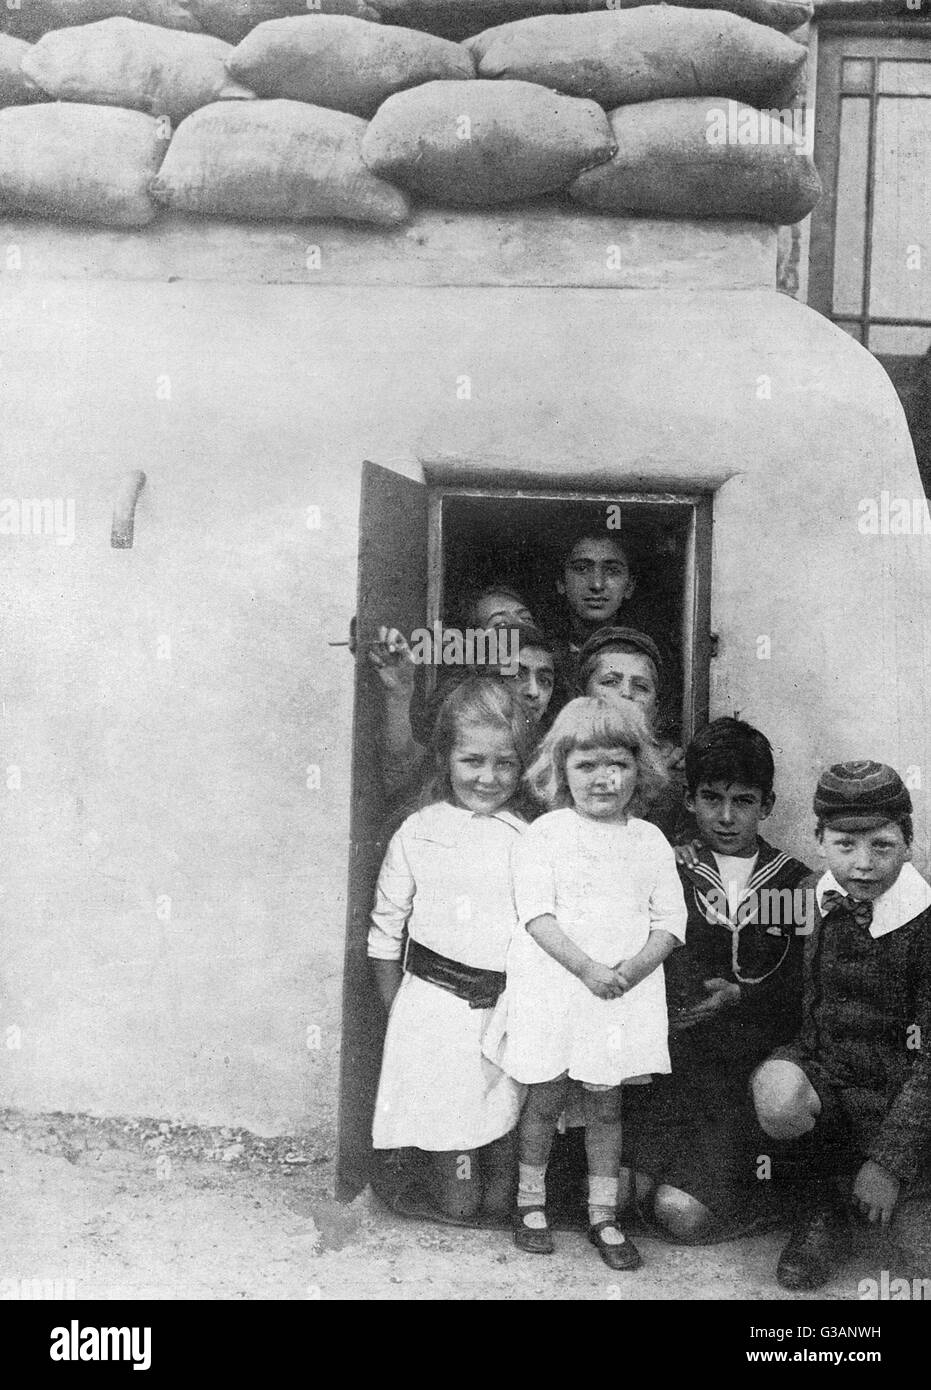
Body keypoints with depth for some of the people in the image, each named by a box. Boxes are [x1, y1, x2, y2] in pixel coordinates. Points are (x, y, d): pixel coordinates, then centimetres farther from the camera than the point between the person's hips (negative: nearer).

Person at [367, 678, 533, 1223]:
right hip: (438, 1005, -2)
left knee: (507, 1120, 10)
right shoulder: (418, 835, 0)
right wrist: (397, 1010, 6)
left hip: (514, 1008, 2)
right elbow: (386, 933, 6)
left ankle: (502, 1209, 33)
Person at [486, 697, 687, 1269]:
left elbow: (670, 920, 4)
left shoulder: (650, 841, 6)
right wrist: (587, 968, -20)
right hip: (553, 986, -2)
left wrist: (637, 966, -14)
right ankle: (531, 1201, 26)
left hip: (626, 989, 2)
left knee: (606, 1103, 9)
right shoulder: (544, 835, -3)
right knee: (545, 1097, 7)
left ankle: (604, 1214, 21)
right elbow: (537, 915, -10)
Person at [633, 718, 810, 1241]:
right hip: (680, 1059, 2)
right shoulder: (669, 871, 6)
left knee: (685, 1213, -16)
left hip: (758, 1069, -1)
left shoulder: (795, 881, 7)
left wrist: (741, 997, -12)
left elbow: (805, 992, 4)